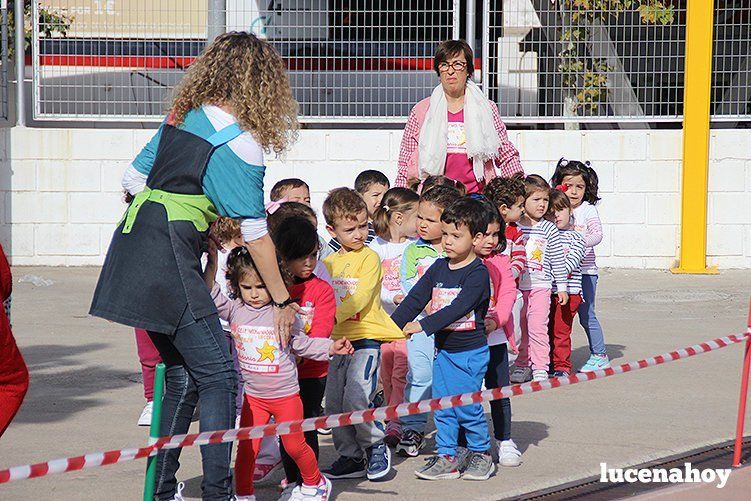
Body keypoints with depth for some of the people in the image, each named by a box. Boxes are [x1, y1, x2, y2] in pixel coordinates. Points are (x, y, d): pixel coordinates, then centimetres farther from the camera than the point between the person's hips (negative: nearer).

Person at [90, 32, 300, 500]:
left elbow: (133, 180, 17)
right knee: (219, 377, -4)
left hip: (132, 248, 8)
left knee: (182, 377, 16)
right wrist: (284, 301, 0)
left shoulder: (182, 116, 13)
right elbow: (255, 233, -7)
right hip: (168, 263, -8)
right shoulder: (240, 142, -9)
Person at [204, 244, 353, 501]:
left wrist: (331, 347, -4)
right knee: (247, 448, -2)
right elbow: (211, 296, -12)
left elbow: (301, 343, 3)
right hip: (253, 396, 2)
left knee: (294, 445, 9)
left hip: (286, 394, -2)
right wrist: (212, 262, -18)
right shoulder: (234, 309, -4)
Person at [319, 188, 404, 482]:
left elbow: (361, 298, -15)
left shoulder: (369, 258, -5)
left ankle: (376, 447, 5)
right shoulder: (328, 262, 14)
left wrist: (334, 315, -23)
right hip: (338, 341, 7)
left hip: (365, 338, -7)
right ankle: (351, 457, 18)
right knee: (334, 403, 6)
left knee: (355, 398, -17)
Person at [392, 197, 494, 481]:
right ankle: (447, 458, 15)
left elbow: (458, 308, -25)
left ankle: (481, 454, 16)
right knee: (442, 406, 8)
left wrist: (423, 326, -30)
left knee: (467, 407, -2)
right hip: (442, 350, 6)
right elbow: (415, 298, 5)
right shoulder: (439, 268, 6)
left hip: (470, 352, -6)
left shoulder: (478, 273, -14)